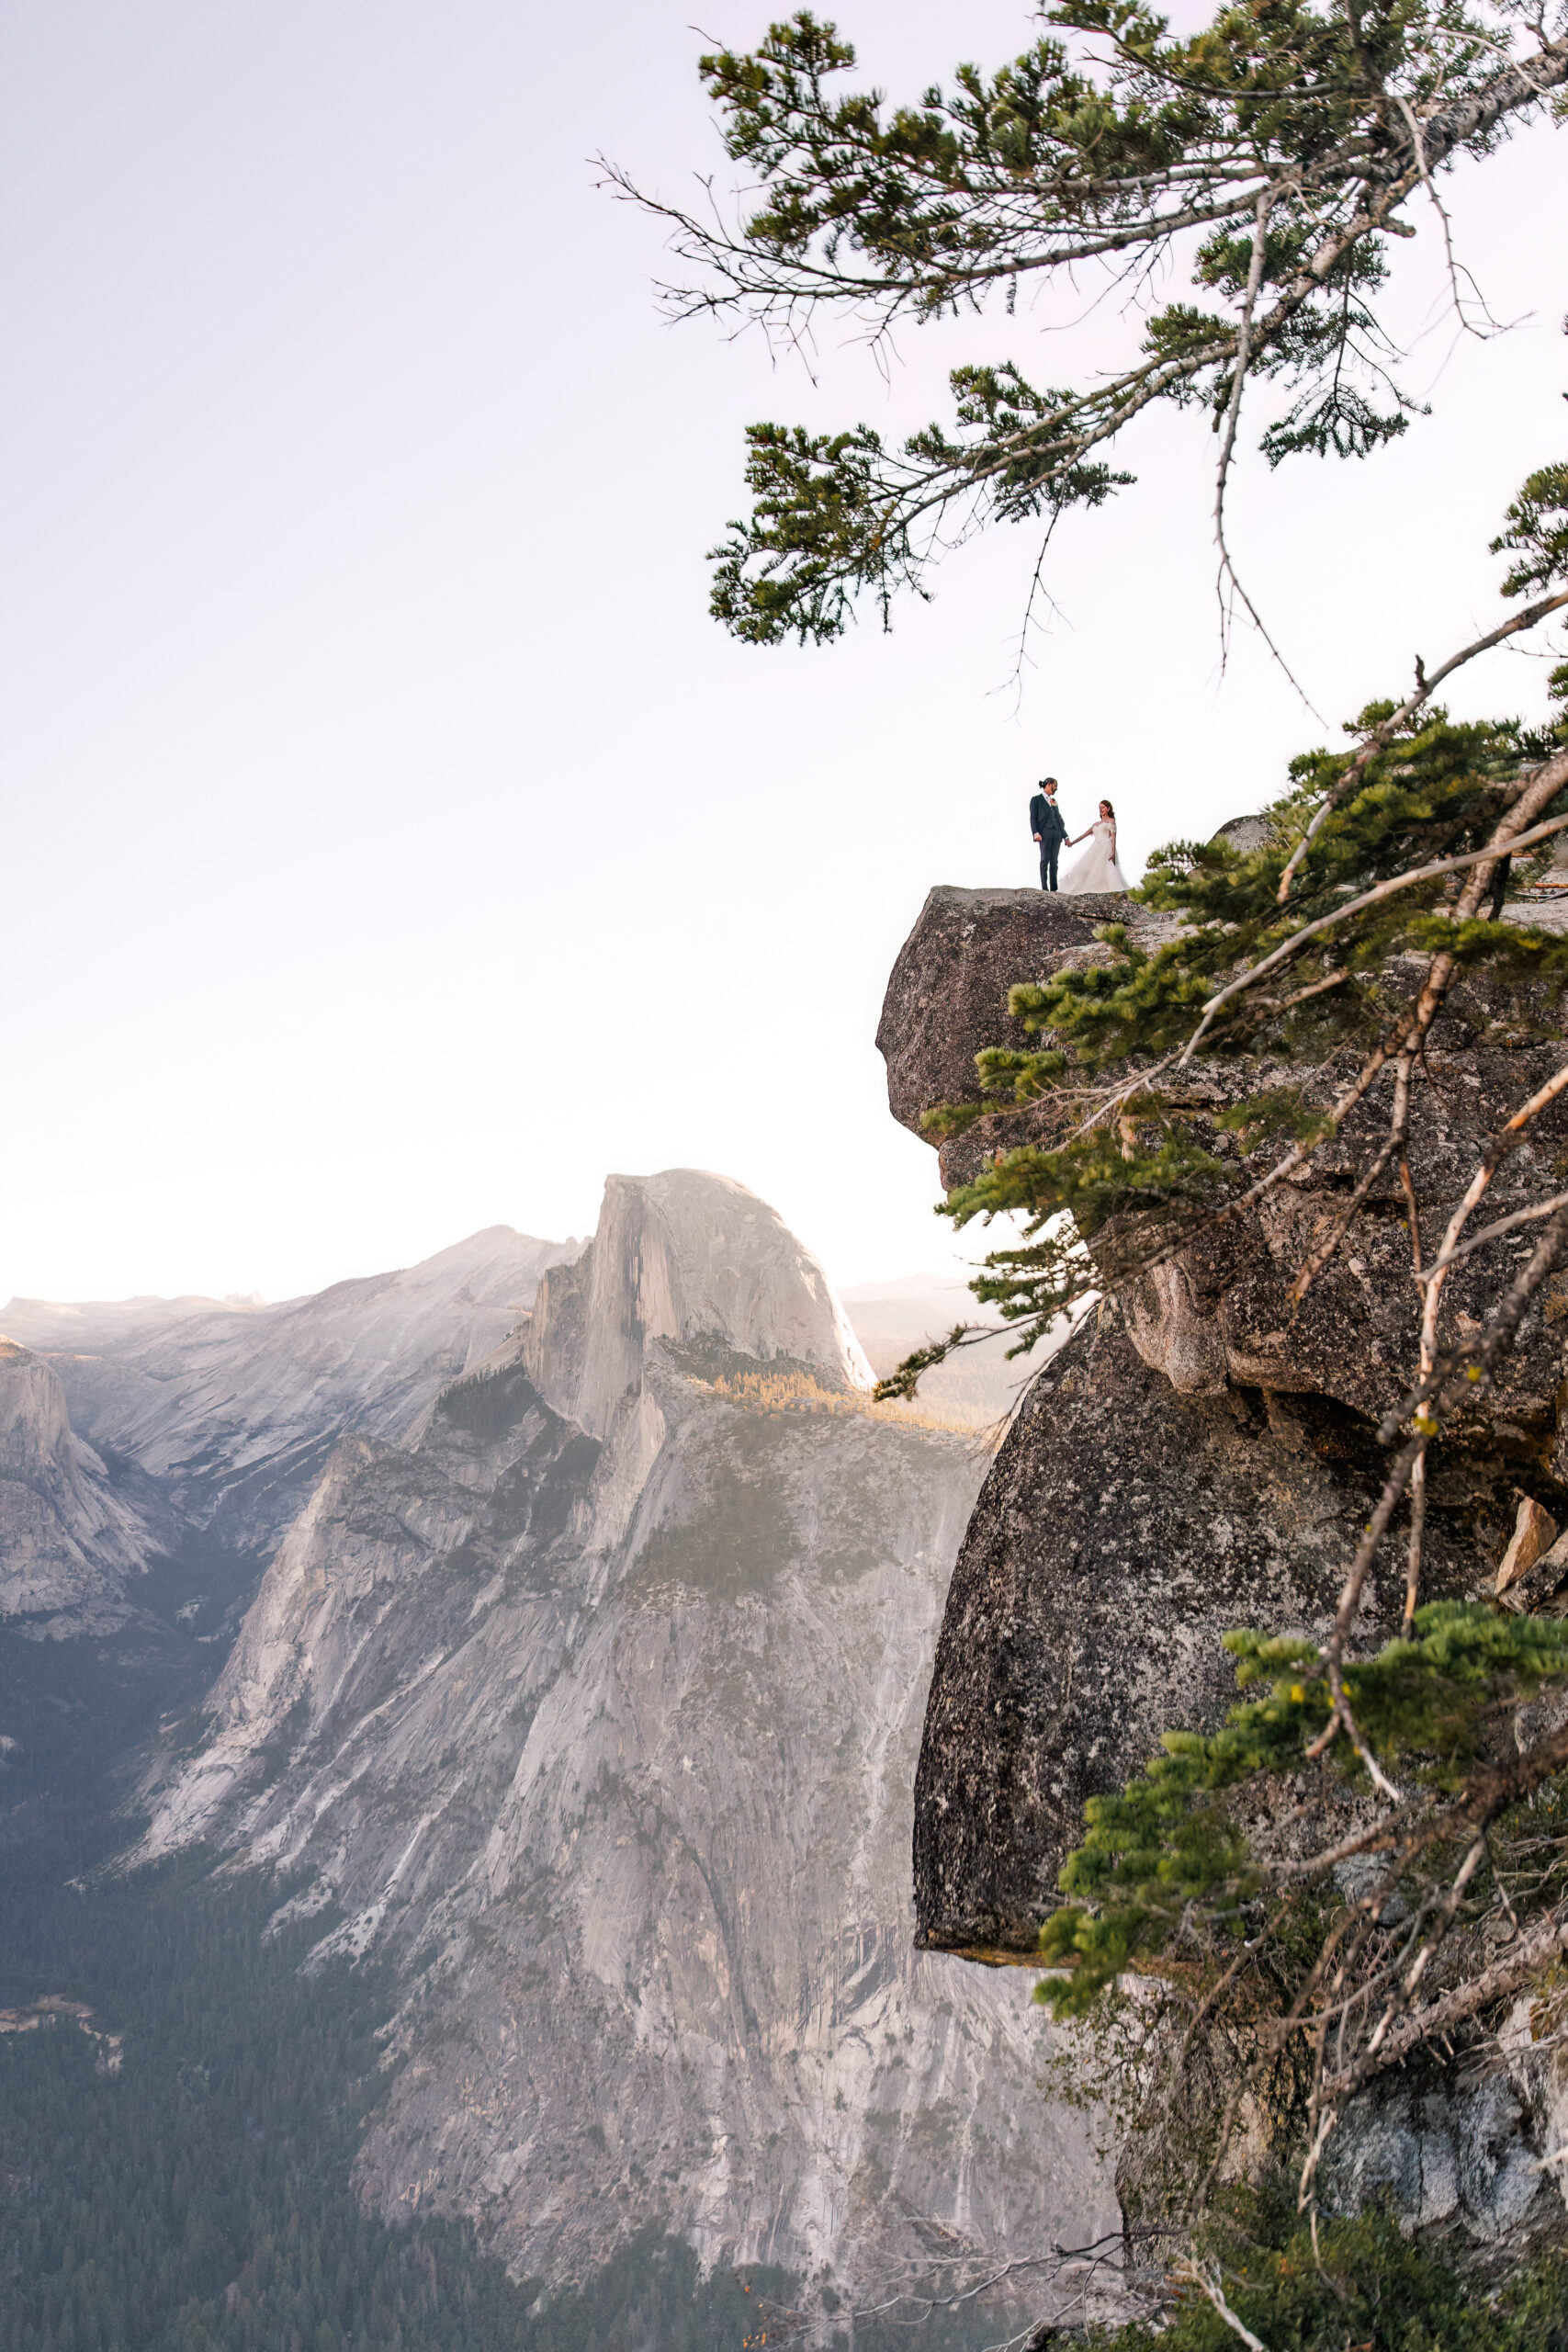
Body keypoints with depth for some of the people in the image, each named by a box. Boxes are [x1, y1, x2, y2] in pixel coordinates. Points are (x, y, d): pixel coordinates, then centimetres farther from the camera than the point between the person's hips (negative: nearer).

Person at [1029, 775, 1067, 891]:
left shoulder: (1054, 801, 22)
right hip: (1045, 834, -6)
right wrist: (1036, 833, -17)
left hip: (1057, 834, 6)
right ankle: (1044, 888, -8)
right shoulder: (1036, 799, 4)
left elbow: (1059, 818, 21)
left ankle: (1054, 888, 4)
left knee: (1054, 861, 4)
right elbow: (1033, 818, -3)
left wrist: (1065, 835, 16)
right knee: (1045, 860, -7)